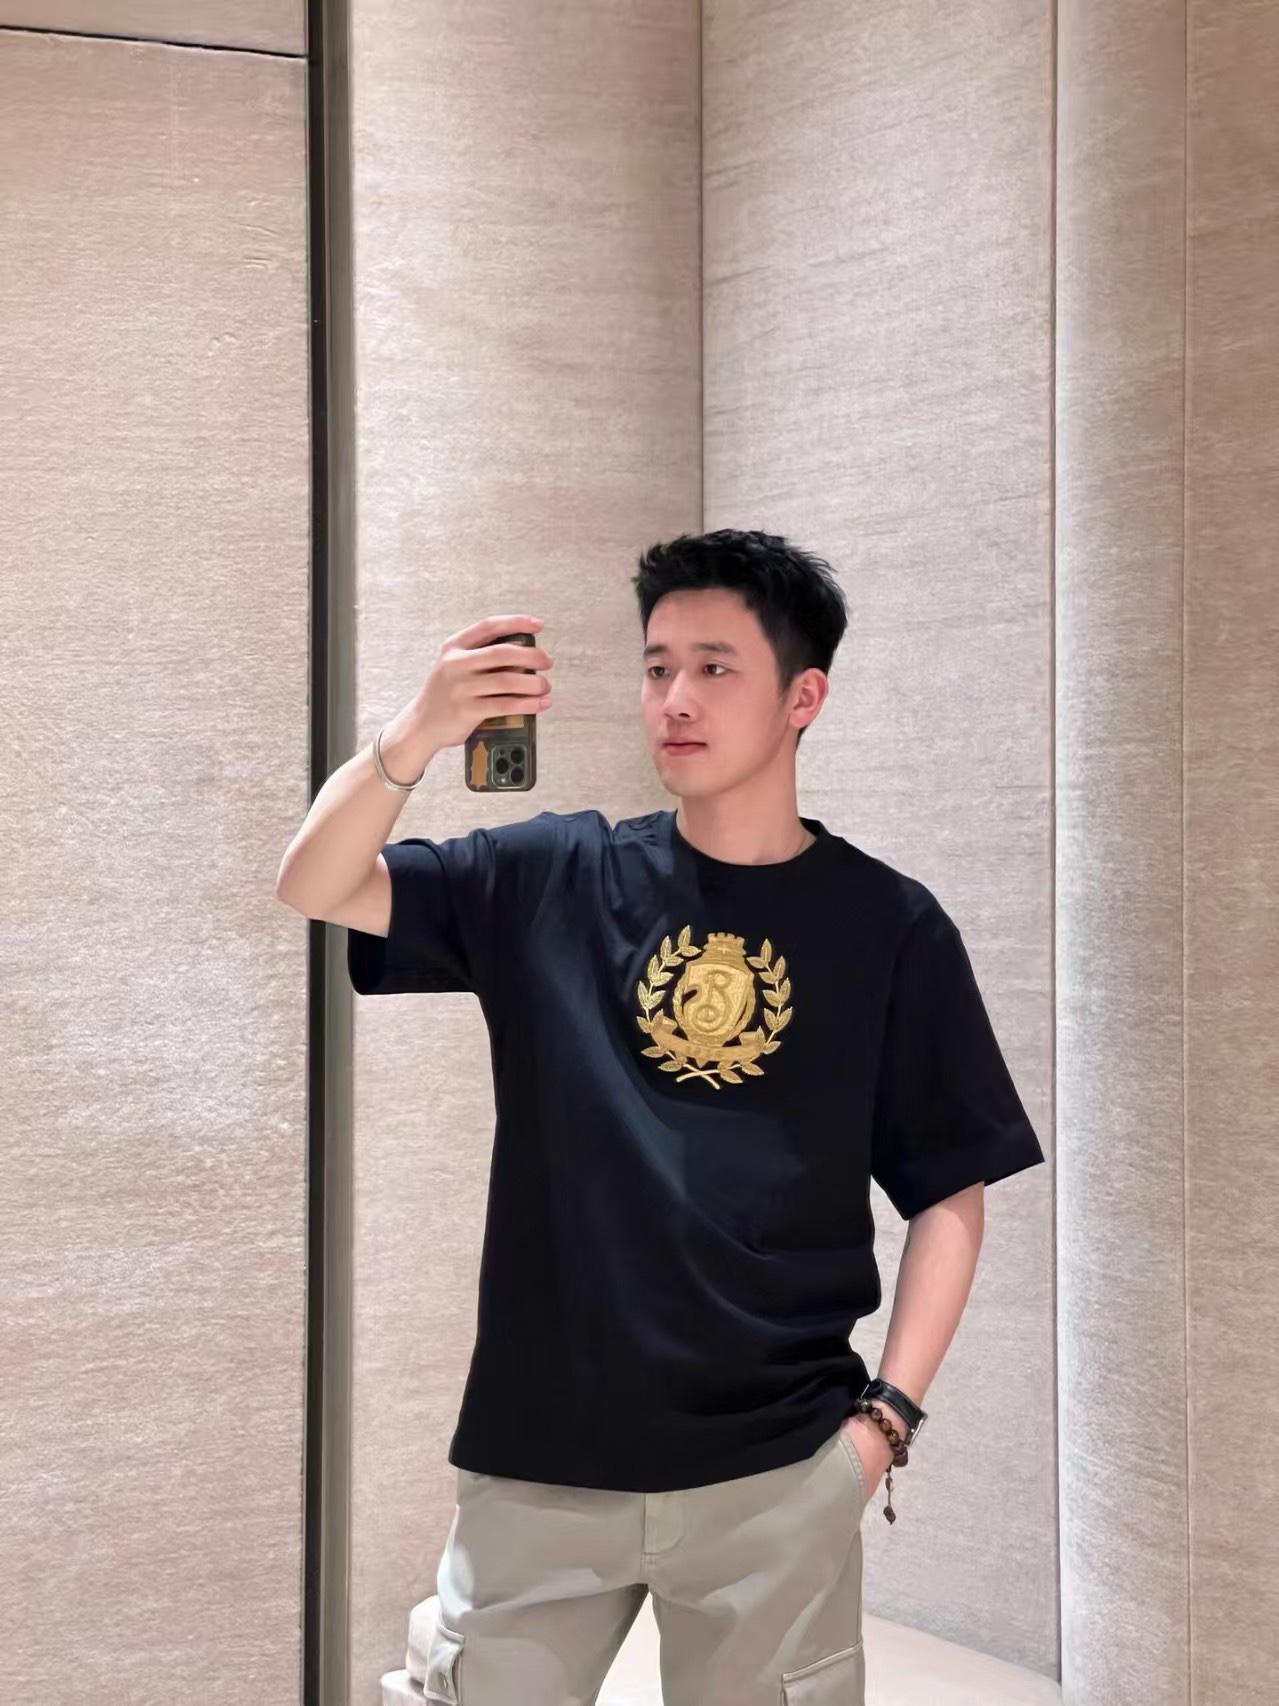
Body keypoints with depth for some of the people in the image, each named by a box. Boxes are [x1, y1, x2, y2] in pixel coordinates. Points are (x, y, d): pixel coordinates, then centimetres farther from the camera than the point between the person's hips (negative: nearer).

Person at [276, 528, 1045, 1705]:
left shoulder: (888, 927, -1)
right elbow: (318, 893, -7)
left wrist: (887, 1417, -5)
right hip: (537, 1459, 1)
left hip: (774, 1475, -1)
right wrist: (419, 736, -23)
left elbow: (951, 1196, 2)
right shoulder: (550, 879, 2)